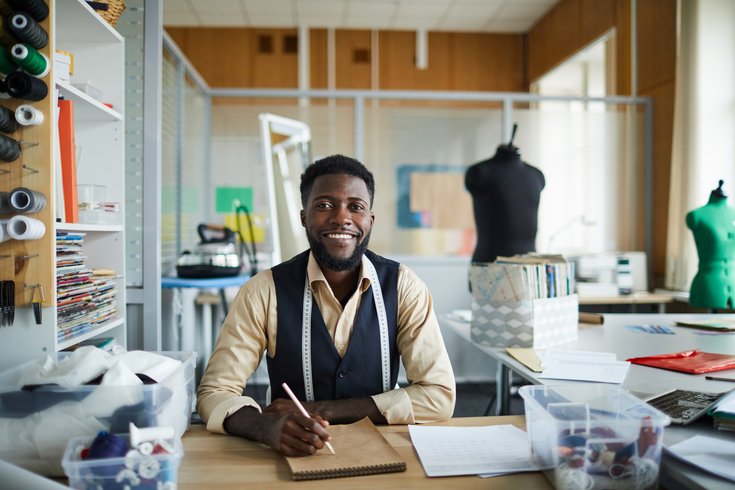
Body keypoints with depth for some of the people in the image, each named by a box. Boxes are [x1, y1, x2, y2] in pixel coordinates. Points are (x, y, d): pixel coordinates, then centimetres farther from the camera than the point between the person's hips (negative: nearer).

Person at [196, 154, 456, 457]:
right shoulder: (265, 291, -8)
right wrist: (269, 427, -31)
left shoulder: (404, 287, -7)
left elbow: (440, 396, -10)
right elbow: (214, 392, -10)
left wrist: (325, 410, -16)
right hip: (292, 456, 0)